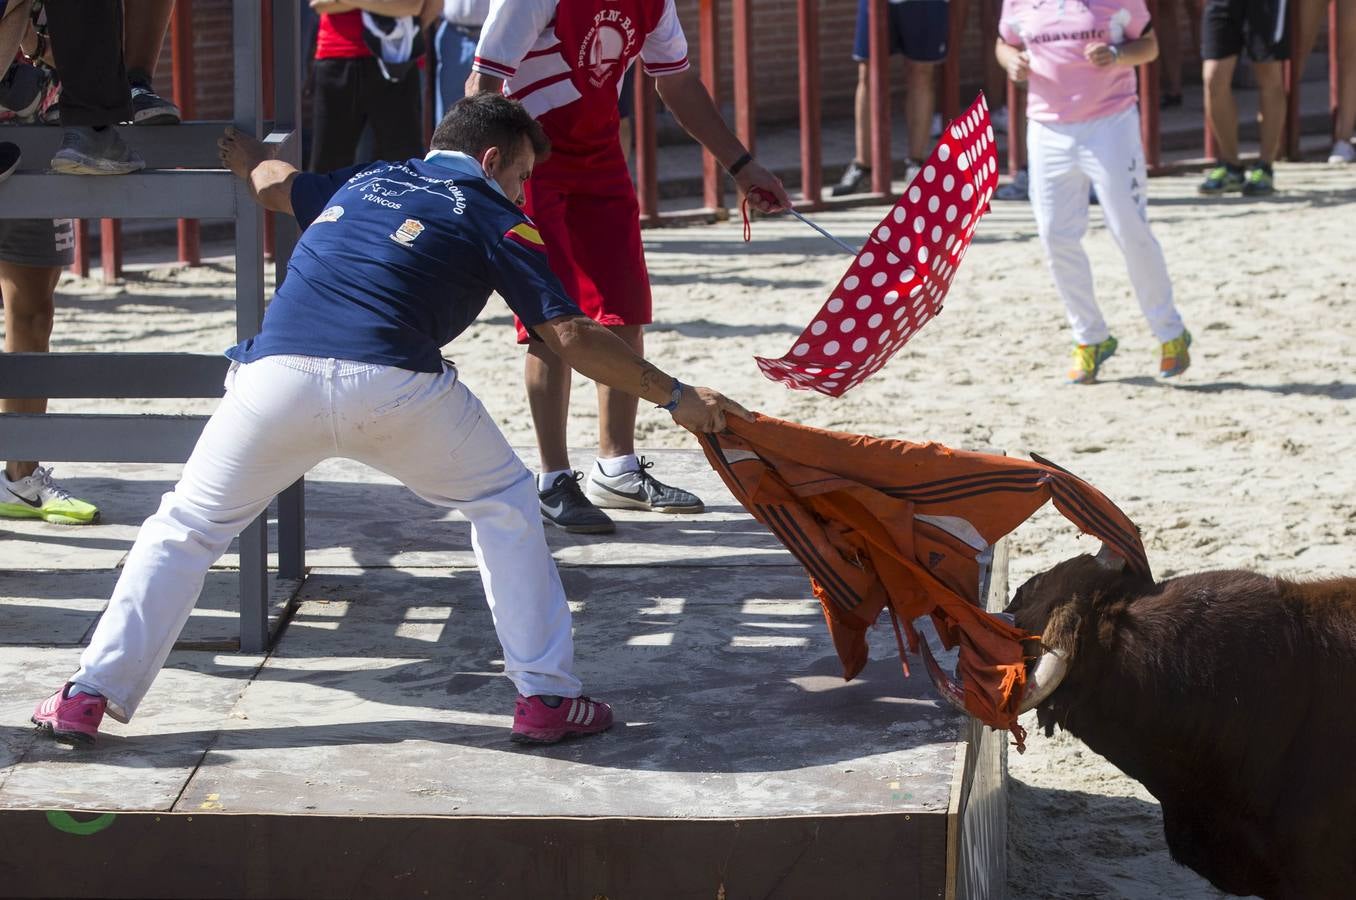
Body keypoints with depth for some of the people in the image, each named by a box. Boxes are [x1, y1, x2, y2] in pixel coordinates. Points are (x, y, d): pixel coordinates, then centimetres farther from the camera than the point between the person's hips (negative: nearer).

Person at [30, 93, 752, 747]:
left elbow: (273, 184, 45)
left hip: (278, 375, 3)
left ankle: (89, 695, 11)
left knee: (188, 527, 18)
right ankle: (545, 696, 14)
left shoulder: (364, 182, 29)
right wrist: (675, 397, 14)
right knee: (503, 504, 19)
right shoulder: (493, 218, 17)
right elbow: (569, 336, 8)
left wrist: (246, 155, 69)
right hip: (394, 387, -3)